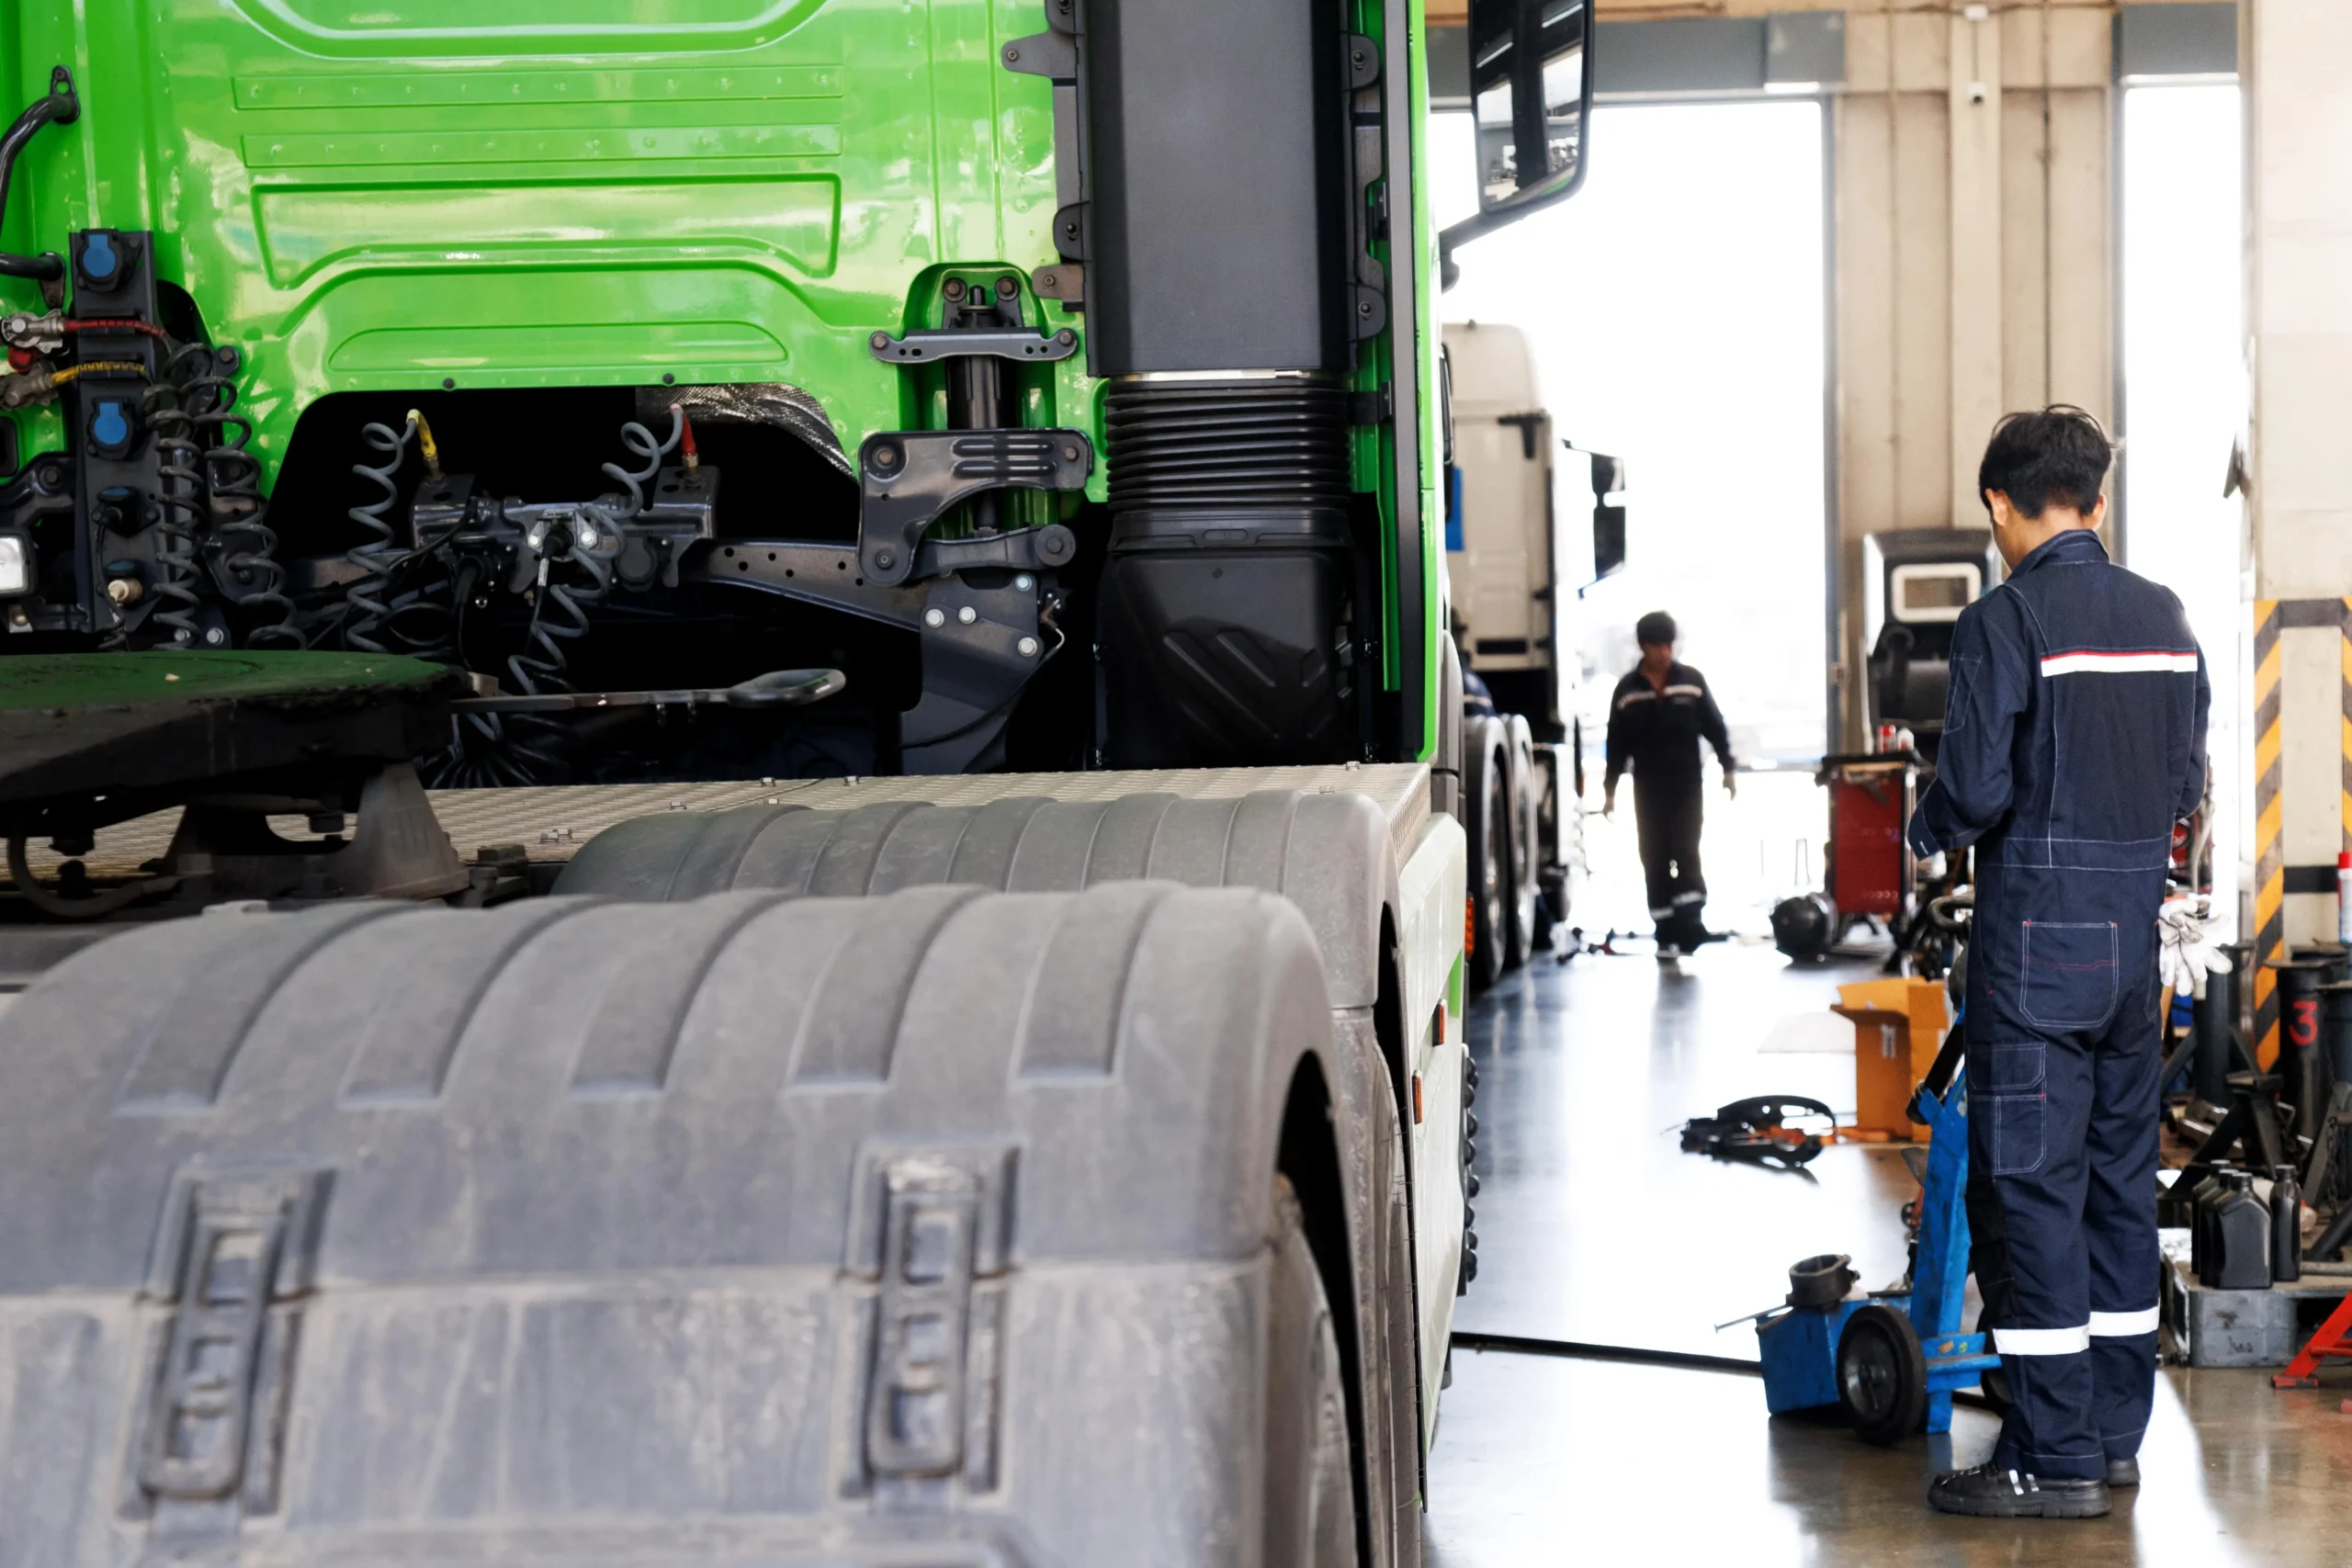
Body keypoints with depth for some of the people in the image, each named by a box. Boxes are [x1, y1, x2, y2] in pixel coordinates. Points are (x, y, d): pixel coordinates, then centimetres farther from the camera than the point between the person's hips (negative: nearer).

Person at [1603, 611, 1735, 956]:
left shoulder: (1692, 681, 0)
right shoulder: (1627, 690, 1)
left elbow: (1715, 727, 4)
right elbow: (1617, 743, 5)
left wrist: (1728, 769, 1)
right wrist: (1610, 789, 4)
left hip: (1687, 784, -1)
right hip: (1647, 788, 1)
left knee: (1686, 852, -11)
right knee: (1655, 859, 2)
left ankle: (1690, 921, -11)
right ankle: (1666, 932, 6)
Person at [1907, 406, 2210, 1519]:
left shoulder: (2006, 621, -13)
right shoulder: (2165, 618, 8)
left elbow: (1974, 788, -17)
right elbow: (2186, 782, 13)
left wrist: (1927, 833, 3)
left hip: (2037, 946, -7)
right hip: (2135, 940, 7)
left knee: (2028, 1188, -2)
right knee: (2119, 1178, 13)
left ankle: (2054, 1458, -1)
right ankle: (2116, 1434, 20)